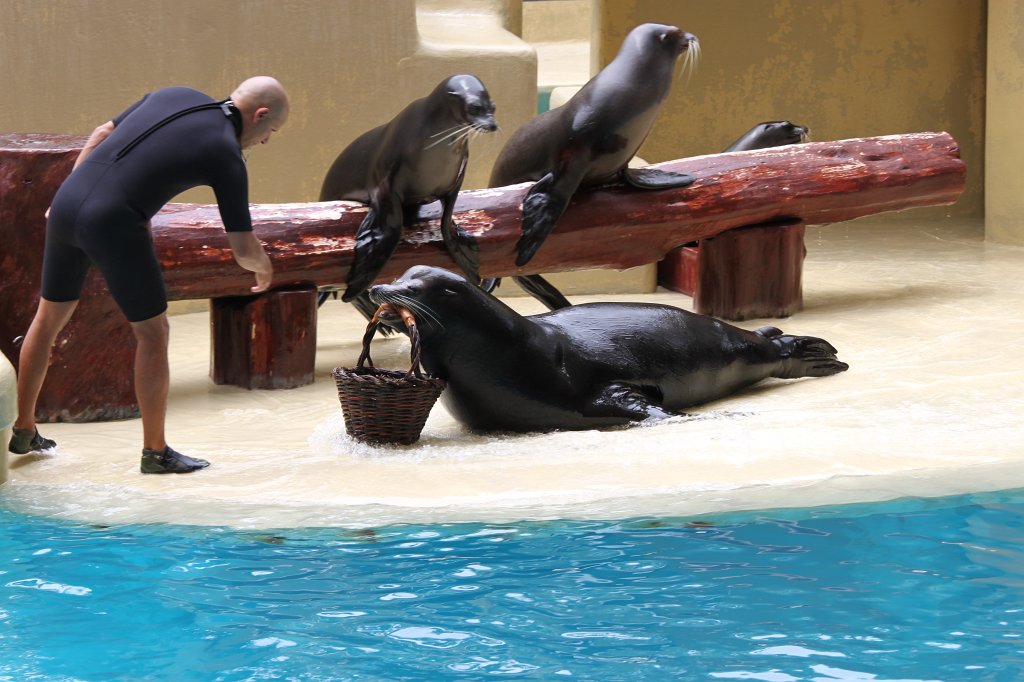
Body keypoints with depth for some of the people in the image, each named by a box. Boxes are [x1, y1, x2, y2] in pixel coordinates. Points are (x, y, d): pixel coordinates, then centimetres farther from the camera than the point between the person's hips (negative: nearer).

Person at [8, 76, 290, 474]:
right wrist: (263, 268, 24)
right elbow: (243, 249, 1)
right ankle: (155, 451, 15)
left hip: (67, 204, 7)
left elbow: (102, 135, 23)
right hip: (114, 226, -7)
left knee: (49, 320, 24)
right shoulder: (227, 156, -3)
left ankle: (23, 430, 35)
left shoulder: (173, 96, 16)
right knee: (153, 334, 10)